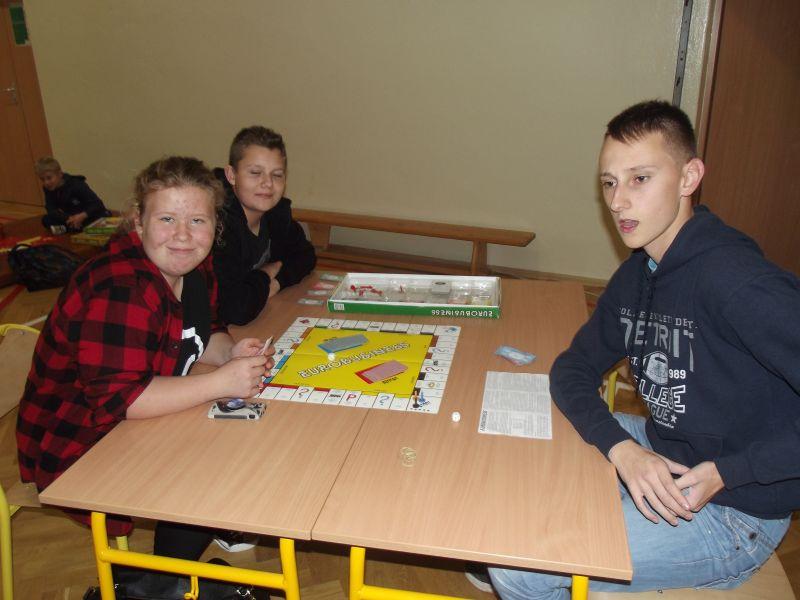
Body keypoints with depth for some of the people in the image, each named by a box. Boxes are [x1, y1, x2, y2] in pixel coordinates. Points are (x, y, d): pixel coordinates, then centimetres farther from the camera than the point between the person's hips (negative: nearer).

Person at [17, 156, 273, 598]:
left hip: (144, 417, 8)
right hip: (77, 446, -8)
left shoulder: (193, 268, -4)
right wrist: (220, 383, -33)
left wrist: (230, 352, -13)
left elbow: (203, 332, 10)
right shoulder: (122, 288, -30)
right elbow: (115, 399, -34)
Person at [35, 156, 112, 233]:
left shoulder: (76, 185, -20)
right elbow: (51, 210, -14)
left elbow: (98, 204, -24)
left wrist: (82, 216, -39)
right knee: (46, 220, -13)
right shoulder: (47, 188, -5)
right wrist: (68, 218, -31)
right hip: (70, 218, 5)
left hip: (87, 216, -5)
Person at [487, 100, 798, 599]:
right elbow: (574, 367, 2)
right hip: (659, 457, 8)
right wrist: (621, 447, -16)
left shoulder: (737, 280, -29)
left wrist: (724, 473, -27)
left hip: (731, 515, -8)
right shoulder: (636, 275, 0)